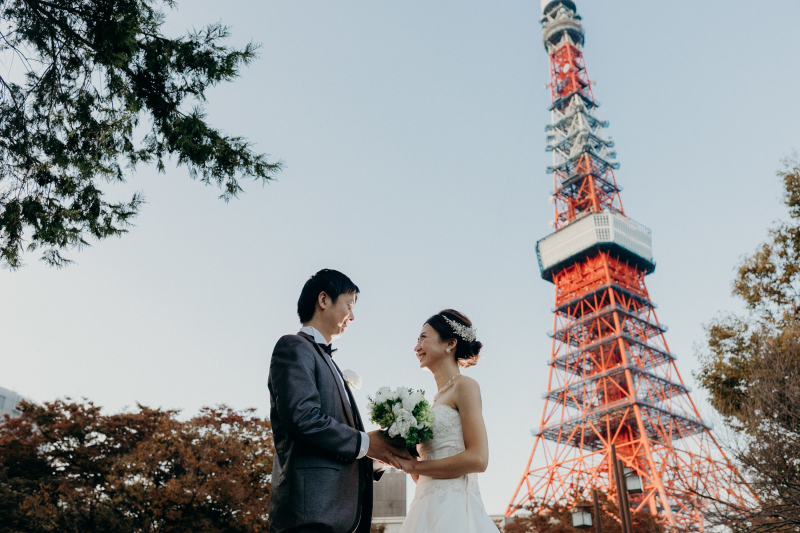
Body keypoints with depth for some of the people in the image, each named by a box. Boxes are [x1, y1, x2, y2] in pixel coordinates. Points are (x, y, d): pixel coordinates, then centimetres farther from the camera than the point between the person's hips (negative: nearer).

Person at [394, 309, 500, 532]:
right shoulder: (436, 399, 16)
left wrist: (414, 466, -9)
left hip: (453, 510, -7)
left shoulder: (464, 385, -4)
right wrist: (405, 458, 0)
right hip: (428, 509, 7)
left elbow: (477, 459, -16)